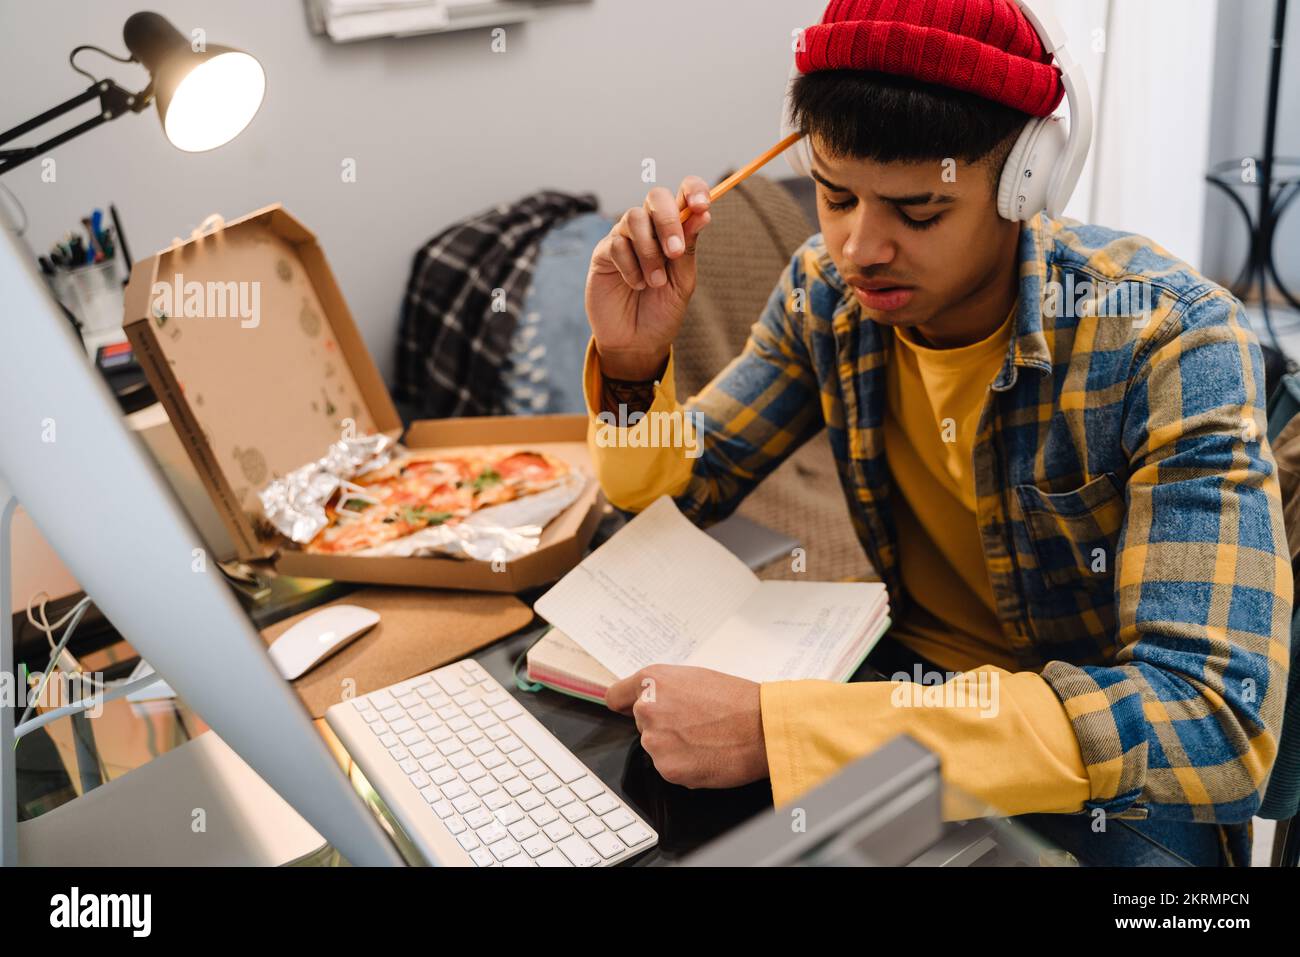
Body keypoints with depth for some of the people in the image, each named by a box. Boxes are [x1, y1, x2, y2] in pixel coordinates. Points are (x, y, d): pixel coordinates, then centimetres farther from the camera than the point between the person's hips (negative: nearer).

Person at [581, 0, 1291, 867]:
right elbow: (672, 495, 1)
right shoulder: (826, 294, -10)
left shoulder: (1170, 341, -25)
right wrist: (632, 363, -23)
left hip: (1109, 766, -3)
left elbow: (1216, 720, -34)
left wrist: (777, 729, -40)